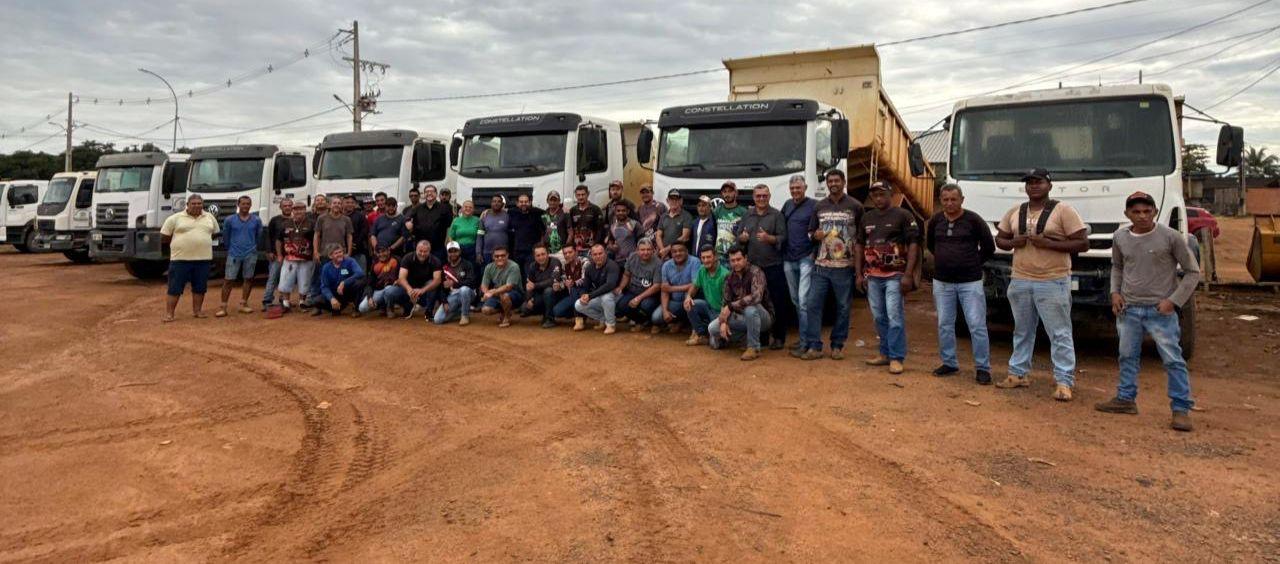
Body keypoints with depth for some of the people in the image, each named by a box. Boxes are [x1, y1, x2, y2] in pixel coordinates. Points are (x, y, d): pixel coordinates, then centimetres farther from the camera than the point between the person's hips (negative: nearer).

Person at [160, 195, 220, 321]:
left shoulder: (210, 218, 10)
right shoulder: (175, 218, 0)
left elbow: (215, 233, 21)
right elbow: (164, 237, 3)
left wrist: (202, 240, 12)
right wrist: (179, 242, 5)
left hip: (203, 259, 3)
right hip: (180, 259, -3)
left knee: (199, 287, 9)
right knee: (175, 288, -1)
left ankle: (197, 311, 21)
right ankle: (169, 313, 4)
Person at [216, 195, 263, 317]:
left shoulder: (257, 220, 1)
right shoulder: (229, 220, -1)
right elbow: (225, 236, 12)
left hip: (250, 254, 2)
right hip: (234, 254, -2)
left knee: (248, 279, 7)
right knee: (228, 280, -4)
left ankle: (243, 304, 17)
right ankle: (223, 307, -1)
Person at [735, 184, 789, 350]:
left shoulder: (777, 215, 1)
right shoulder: (747, 215, 15)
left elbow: (783, 238, -5)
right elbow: (738, 235, 17)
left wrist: (769, 238, -21)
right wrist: (742, 238, -5)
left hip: (773, 266, -4)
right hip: (752, 266, 4)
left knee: (778, 302, -3)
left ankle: (778, 337, 7)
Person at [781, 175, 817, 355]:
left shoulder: (814, 205, -6)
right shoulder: (787, 205, 14)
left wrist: (814, 252, -14)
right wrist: (782, 252, 13)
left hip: (806, 259, -7)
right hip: (788, 259, 7)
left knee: (804, 300, -11)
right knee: (795, 300, 12)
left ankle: (805, 342, -9)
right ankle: (803, 335, 22)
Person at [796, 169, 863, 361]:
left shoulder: (855, 206, 2)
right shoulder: (819, 206, 11)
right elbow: (811, 231, 19)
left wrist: (859, 247, -9)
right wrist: (815, 235, -2)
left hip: (844, 267, -3)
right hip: (821, 266, 3)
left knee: (843, 307, 4)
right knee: (813, 305, -2)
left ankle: (837, 346, 16)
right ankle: (813, 346, 4)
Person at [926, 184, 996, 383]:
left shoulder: (974, 220, -7)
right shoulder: (936, 220, 4)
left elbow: (989, 247, 1)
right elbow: (929, 244, 21)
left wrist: (972, 264, 5)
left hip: (970, 282, -4)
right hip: (942, 282, 4)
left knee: (977, 326, -2)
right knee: (944, 325, 11)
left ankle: (982, 367, 7)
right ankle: (949, 363, 24)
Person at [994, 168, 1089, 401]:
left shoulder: (1063, 210, -6)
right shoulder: (1014, 212, 9)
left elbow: (1083, 243, -9)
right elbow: (999, 239, 17)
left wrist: (1048, 243, -19)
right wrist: (1013, 242, -5)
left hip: (1053, 282, -5)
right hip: (1020, 281, 5)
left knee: (1060, 334, -2)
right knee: (1022, 331, 16)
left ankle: (1064, 381, 1)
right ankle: (1019, 373, 27)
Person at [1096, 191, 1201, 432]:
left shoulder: (1170, 237, -10)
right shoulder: (1120, 238, 2)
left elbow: (1192, 271, -3)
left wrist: (1173, 300, -11)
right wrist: (1115, 292, 4)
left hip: (1160, 310, -4)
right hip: (1129, 308, 5)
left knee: (1173, 359, -5)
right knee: (1127, 355, 13)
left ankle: (1181, 409, 2)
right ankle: (1126, 398, 26)